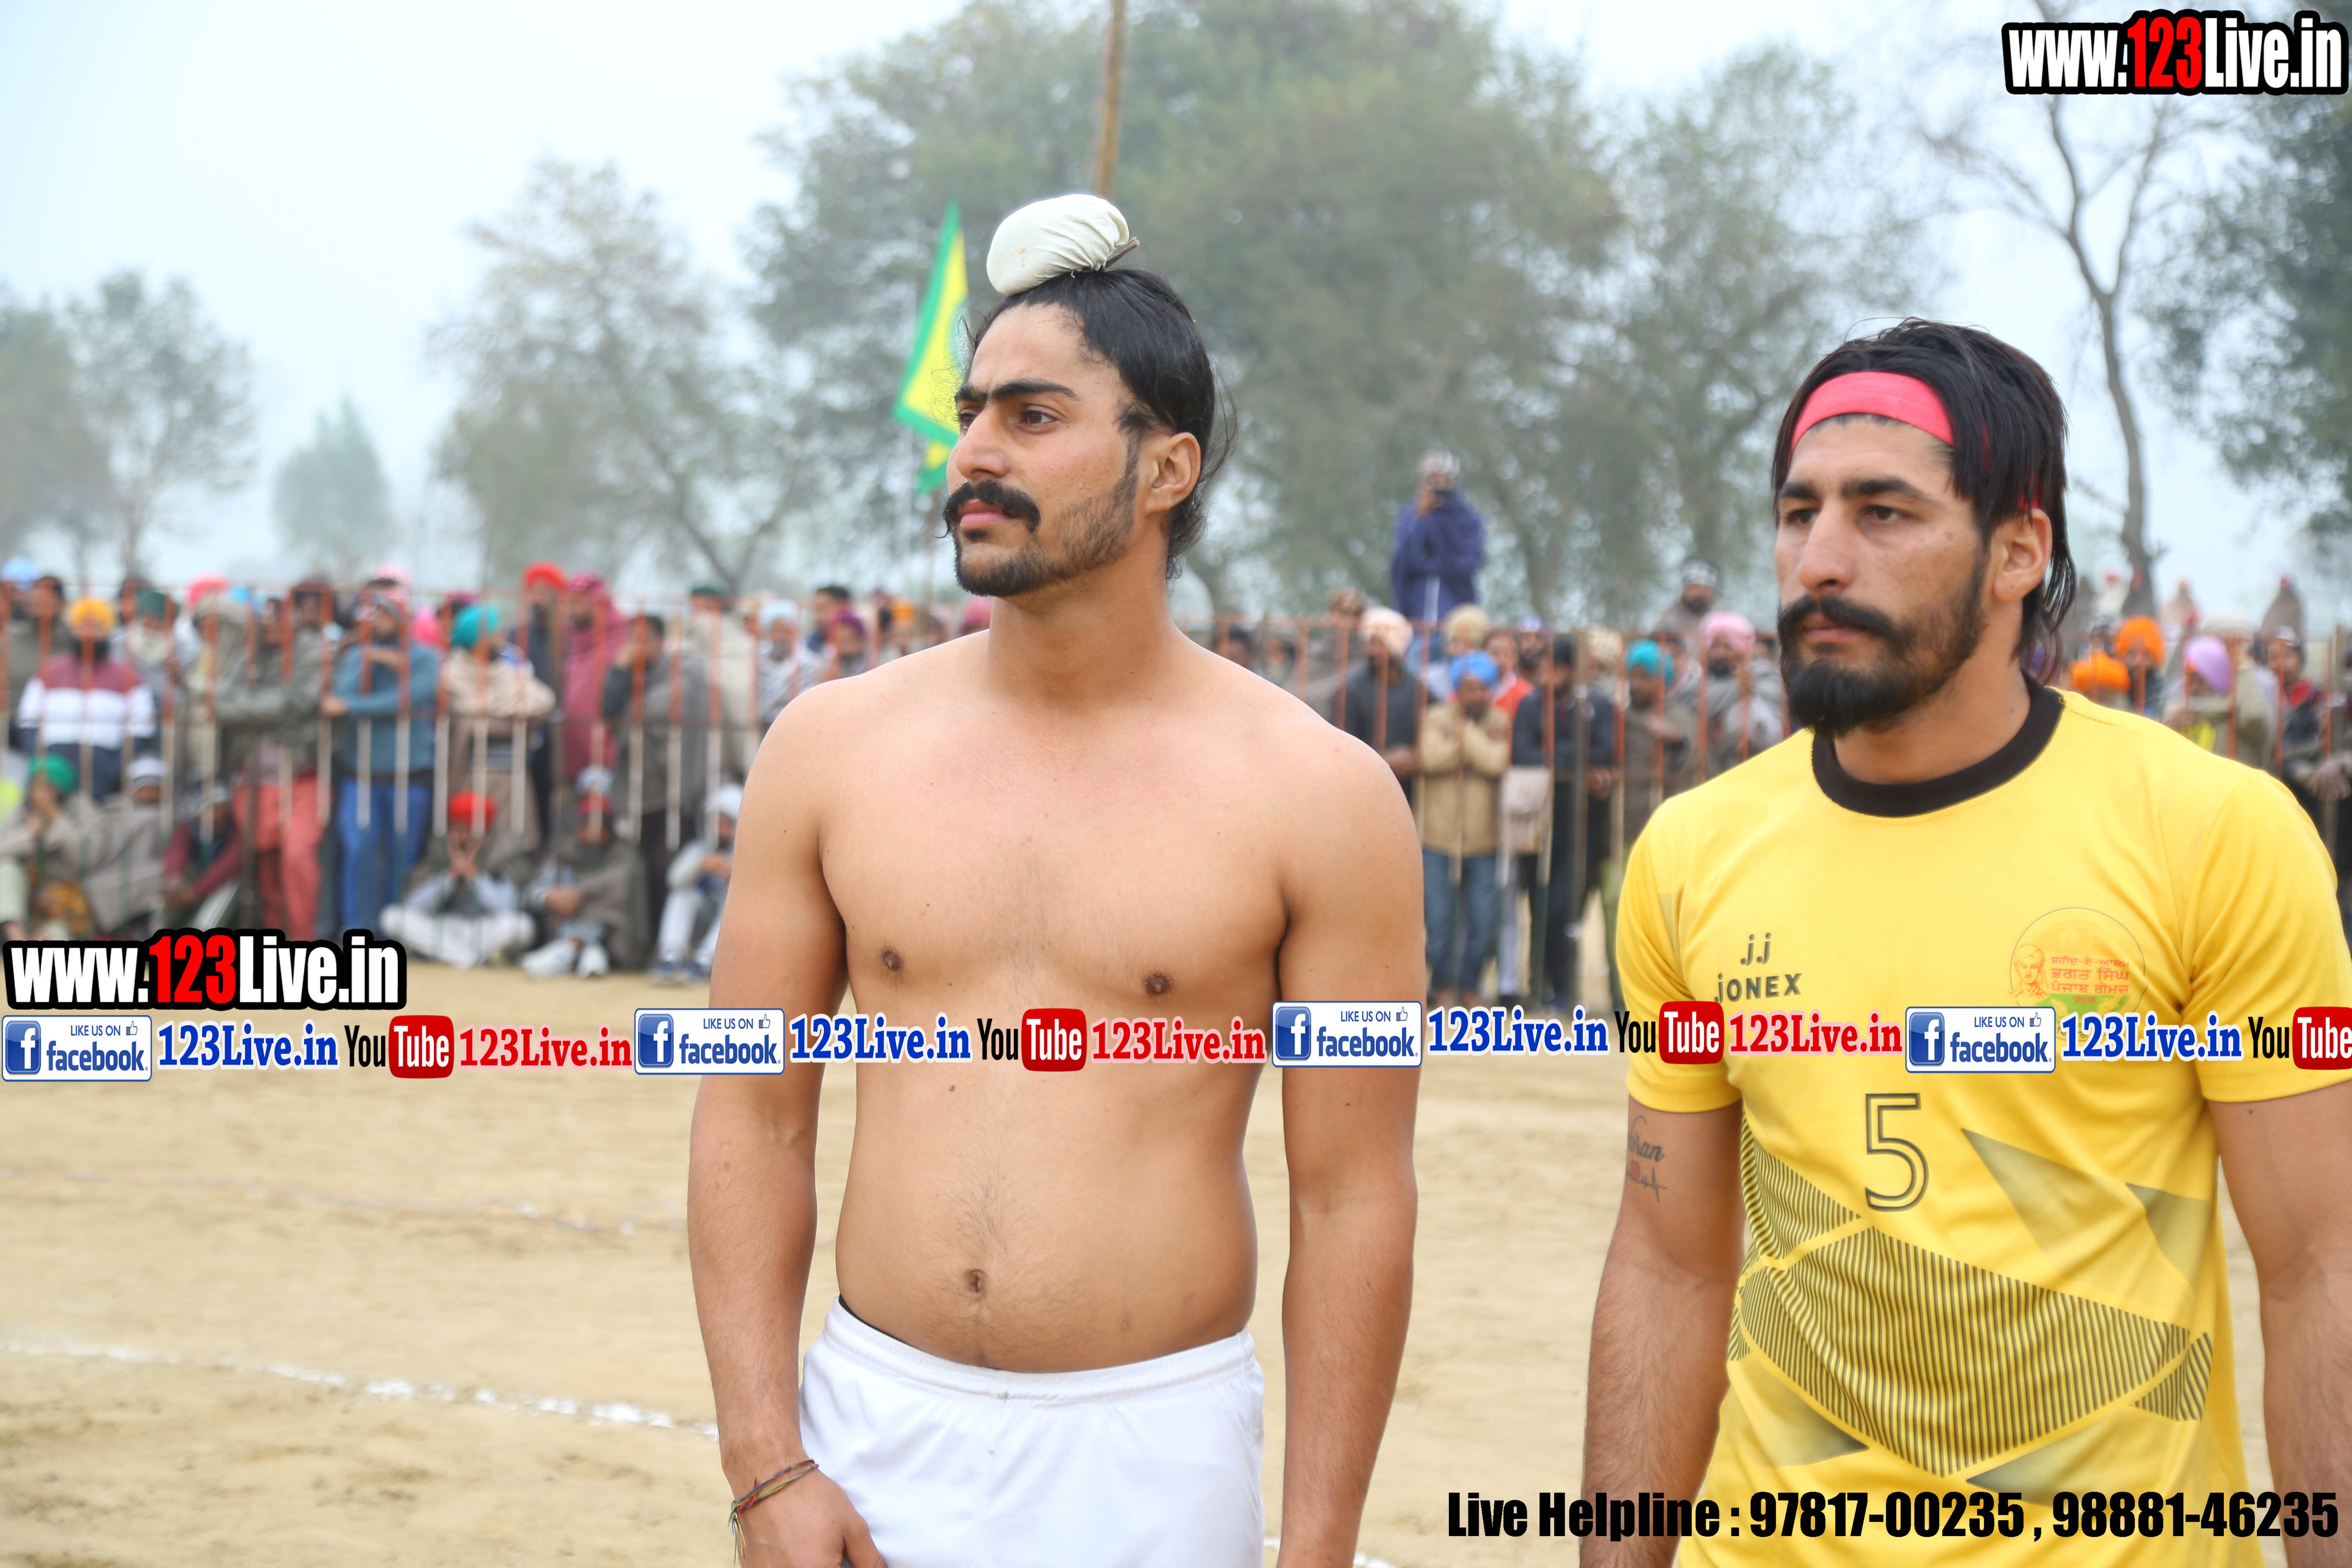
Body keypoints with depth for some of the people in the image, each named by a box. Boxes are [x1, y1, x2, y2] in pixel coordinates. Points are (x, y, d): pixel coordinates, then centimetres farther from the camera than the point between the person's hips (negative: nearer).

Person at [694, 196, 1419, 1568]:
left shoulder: (1315, 795, -5)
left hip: (1156, 1455, -2)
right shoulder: (834, 750, 3)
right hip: (874, 1438, 2)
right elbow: (756, 1120, 4)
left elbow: (1354, 1199, -4)